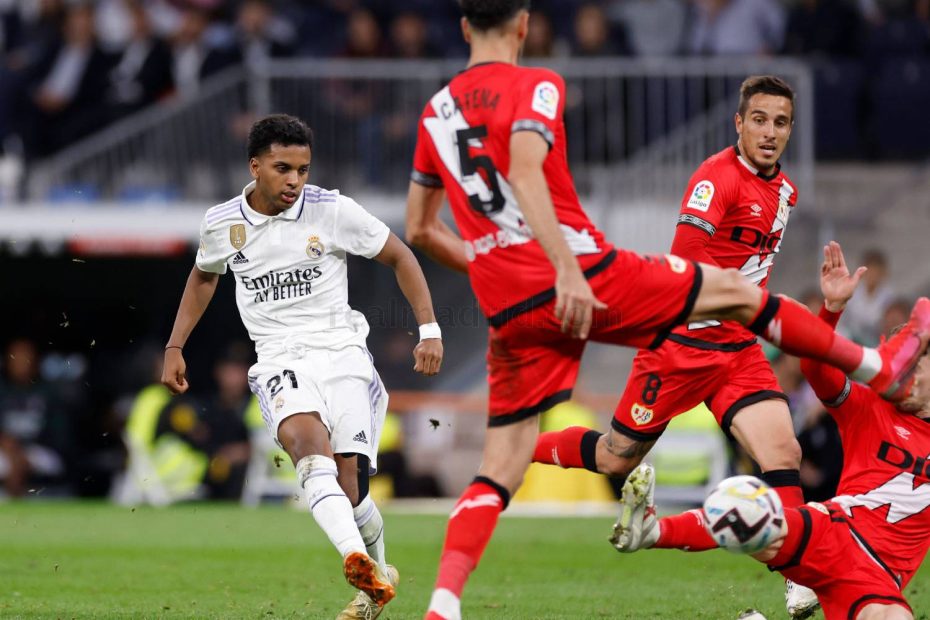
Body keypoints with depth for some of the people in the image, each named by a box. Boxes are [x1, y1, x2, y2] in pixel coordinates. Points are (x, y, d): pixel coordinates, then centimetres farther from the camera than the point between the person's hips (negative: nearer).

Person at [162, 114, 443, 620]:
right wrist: (174, 348, 24)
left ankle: (377, 569, 21)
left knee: (349, 482, -12)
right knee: (307, 438, -33)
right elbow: (203, 277, 26)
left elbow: (399, 257, 7)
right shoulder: (221, 224, 4)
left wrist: (429, 330, 0)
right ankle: (357, 562, -52)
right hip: (280, 363, 1)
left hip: (342, 353, -1)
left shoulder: (333, 211, -4)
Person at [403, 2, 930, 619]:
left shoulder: (435, 111, 13)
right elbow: (524, 172, -24)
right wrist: (566, 266, -32)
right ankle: (880, 367, 27)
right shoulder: (535, 87, -6)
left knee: (501, 468, 7)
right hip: (585, 283, -5)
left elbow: (421, 229, 19)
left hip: (510, 312, 5)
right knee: (735, 289, 15)